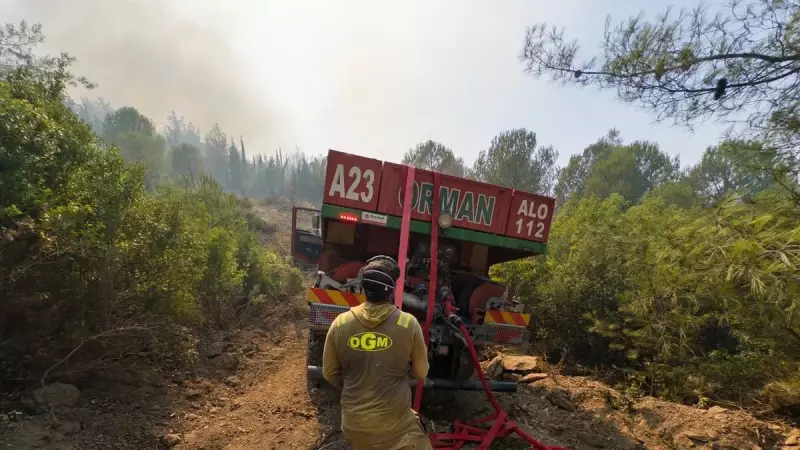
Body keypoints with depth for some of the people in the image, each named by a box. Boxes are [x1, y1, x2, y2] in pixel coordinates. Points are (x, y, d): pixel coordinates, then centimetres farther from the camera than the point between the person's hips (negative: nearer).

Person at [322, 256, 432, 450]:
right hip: (396, 422, -3)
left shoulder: (340, 324, -9)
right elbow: (421, 373, -1)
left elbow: (330, 373, 3)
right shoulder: (408, 324, -14)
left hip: (354, 421, 4)